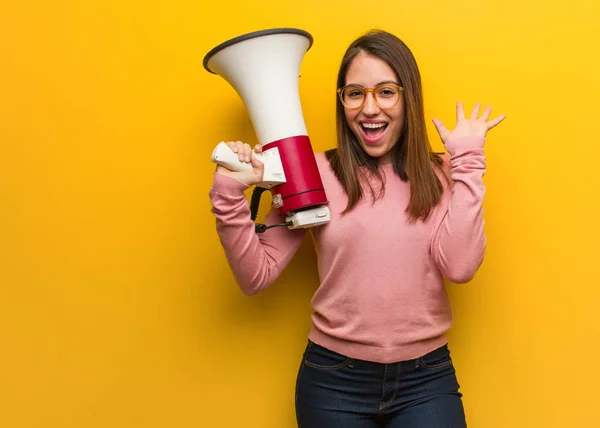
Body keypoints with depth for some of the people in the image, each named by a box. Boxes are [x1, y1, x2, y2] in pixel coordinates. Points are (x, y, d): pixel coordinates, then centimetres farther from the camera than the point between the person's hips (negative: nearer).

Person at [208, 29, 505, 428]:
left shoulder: (440, 175, 0)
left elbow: (459, 266, -15)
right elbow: (256, 275, -5)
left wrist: (467, 163, -11)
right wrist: (229, 195, -17)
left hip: (426, 378, 1)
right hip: (333, 377, 0)